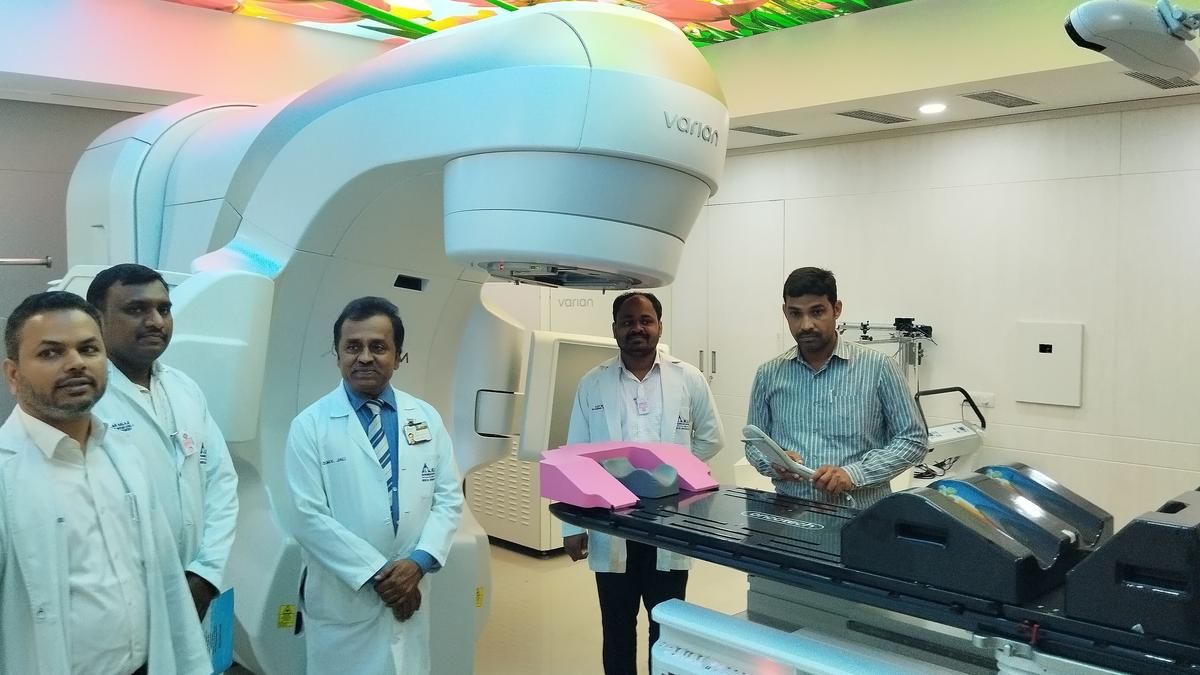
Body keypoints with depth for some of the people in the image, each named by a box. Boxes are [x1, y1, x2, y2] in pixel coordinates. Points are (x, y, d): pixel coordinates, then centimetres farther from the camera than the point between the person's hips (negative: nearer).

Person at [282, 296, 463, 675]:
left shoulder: (427, 418, 4)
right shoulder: (310, 425, -6)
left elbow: (449, 498, 2)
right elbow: (307, 516, -13)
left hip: (410, 591, 3)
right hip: (342, 600, -3)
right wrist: (377, 573, -15)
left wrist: (419, 562, -12)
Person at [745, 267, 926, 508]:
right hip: (790, 514, 3)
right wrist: (774, 463, -5)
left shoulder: (877, 367, 1)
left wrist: (853, 474, -10)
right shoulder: (769, 375, 8)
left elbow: (912, 440, 3)